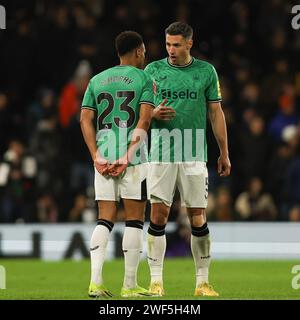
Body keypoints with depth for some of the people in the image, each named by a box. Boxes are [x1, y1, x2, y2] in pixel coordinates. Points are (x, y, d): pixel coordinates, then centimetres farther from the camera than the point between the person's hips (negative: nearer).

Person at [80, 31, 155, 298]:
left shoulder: (97, 80, 14)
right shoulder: (144, 79, 1)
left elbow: (85, 120, 7)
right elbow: (144, 119, -11)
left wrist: (97, 157, 2)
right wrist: (129, 155, -12)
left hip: (104, 157, 4)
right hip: (133, 158, -4)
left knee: (105, 220, 7)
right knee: (134, 220, 2)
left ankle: (96, 281, -5)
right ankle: (130, 286, 2)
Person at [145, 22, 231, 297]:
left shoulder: (206, 71, 6)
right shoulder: (153, 70, 6)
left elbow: (216, 113, 10)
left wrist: (224, 153, 8)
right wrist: (153, 114, -14)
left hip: (194, 155, 0)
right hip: (161, 155, 0)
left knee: (198, 219, 0)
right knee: (158, 216, -5)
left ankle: (202, 282, 8)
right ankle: (156, 281, 1)